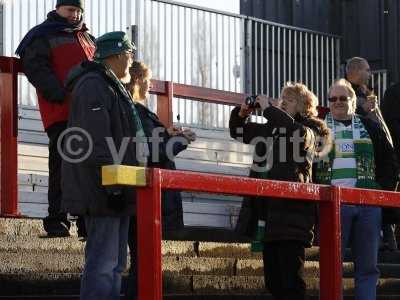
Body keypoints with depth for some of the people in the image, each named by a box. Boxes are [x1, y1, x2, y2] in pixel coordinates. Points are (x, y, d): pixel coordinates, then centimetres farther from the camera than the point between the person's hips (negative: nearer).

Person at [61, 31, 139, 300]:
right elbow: (97, 143, -21)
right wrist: (112, 186, -24)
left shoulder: (112, 87, 22)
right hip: (104, 194, -11)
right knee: (103, 262, -13)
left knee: (116, 262, 12)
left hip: (115, 194, 11)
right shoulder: (94, 86, -12)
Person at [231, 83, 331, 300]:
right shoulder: (271, 128, 19)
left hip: (291, 211, -7)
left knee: (291, 277, -9)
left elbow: (299, 133, -22)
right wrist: (241, 113, 9)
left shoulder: (311, 130, 2)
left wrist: (268, 108, -13)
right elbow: (238, 132, 31)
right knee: (273, 280, 9)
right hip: (268, 211, 7)